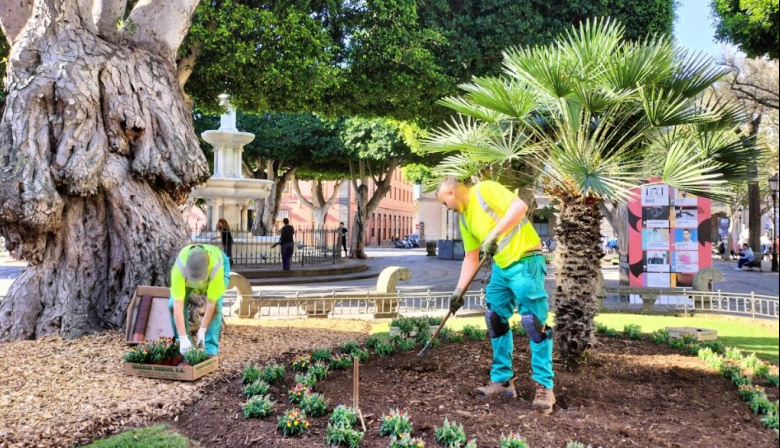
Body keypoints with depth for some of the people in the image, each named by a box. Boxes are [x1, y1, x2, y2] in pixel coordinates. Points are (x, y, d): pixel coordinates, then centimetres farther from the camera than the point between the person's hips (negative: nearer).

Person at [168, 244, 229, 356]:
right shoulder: (179, 267, -43)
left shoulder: (216, 267, -44)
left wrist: (202, 330, -32)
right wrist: (183, 338, -45)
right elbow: (178, 305, -43)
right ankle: (181, 344, 6)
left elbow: (211, 302, -34)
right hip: (187, 276, 2)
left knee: (215, 306, -22)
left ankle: (210, 350, -11)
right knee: (173, 305, -15)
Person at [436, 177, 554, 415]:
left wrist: (494, 234, -28)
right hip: (500, 267, 9)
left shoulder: (485, 190, -10)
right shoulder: (464, 218, 14)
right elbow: (471, 257, 17)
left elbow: (520, 206, -24)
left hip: (525, 261, -9)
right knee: (496, 321, 10)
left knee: (534, 323, -7)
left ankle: (544, 387, 2)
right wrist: (459, 290, 13)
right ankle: (502, 380, 20)